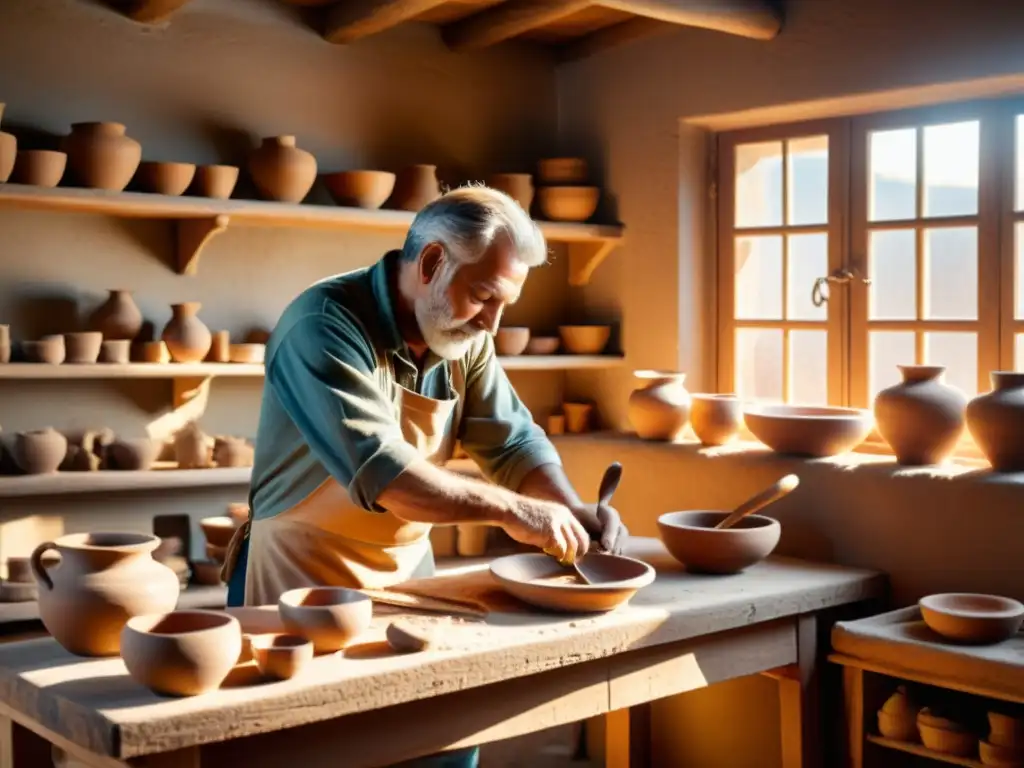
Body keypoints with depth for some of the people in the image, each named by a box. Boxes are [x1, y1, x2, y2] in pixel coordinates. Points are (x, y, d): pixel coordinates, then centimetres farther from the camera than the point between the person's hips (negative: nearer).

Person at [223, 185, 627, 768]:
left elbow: (513, 441, 2)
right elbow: (378, 470, -33)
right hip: (305, 580, -6)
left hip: (409, 574, 7)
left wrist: (573, 511, -16)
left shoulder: (465, 338, -1)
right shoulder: (325, 326, -23)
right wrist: (509, 509, -31)